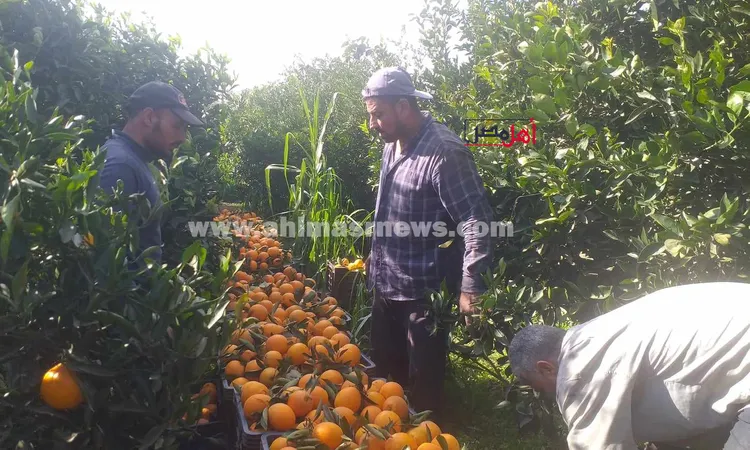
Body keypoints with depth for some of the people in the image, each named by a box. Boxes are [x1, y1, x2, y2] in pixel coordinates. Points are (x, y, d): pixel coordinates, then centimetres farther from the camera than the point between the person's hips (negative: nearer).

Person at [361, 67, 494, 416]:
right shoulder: (393, 145, 7)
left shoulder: (444, 152, -21)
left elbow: (476, 221, -24)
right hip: (384, 286, 9)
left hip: (423, 293, -9)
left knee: (423, 387, 9)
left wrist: (470, 286, -29)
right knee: (384, 374, 24)